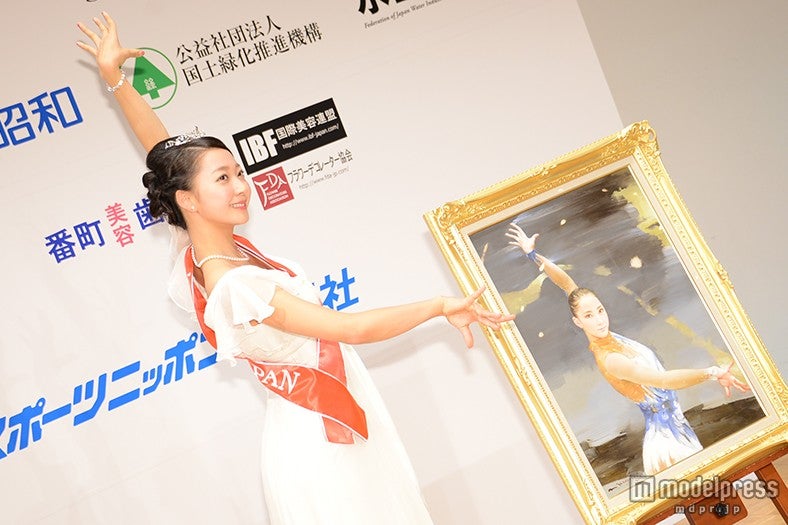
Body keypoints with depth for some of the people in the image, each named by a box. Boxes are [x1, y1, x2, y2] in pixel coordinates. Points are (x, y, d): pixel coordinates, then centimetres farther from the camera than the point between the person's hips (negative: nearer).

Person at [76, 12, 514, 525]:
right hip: (322, 444, -9)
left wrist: (115, 78, 0)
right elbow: (351, 328, -31)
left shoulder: (206, 246, -6)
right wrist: (442, 305, -24)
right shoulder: (236, 285, -30)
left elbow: (165, 155, 3)